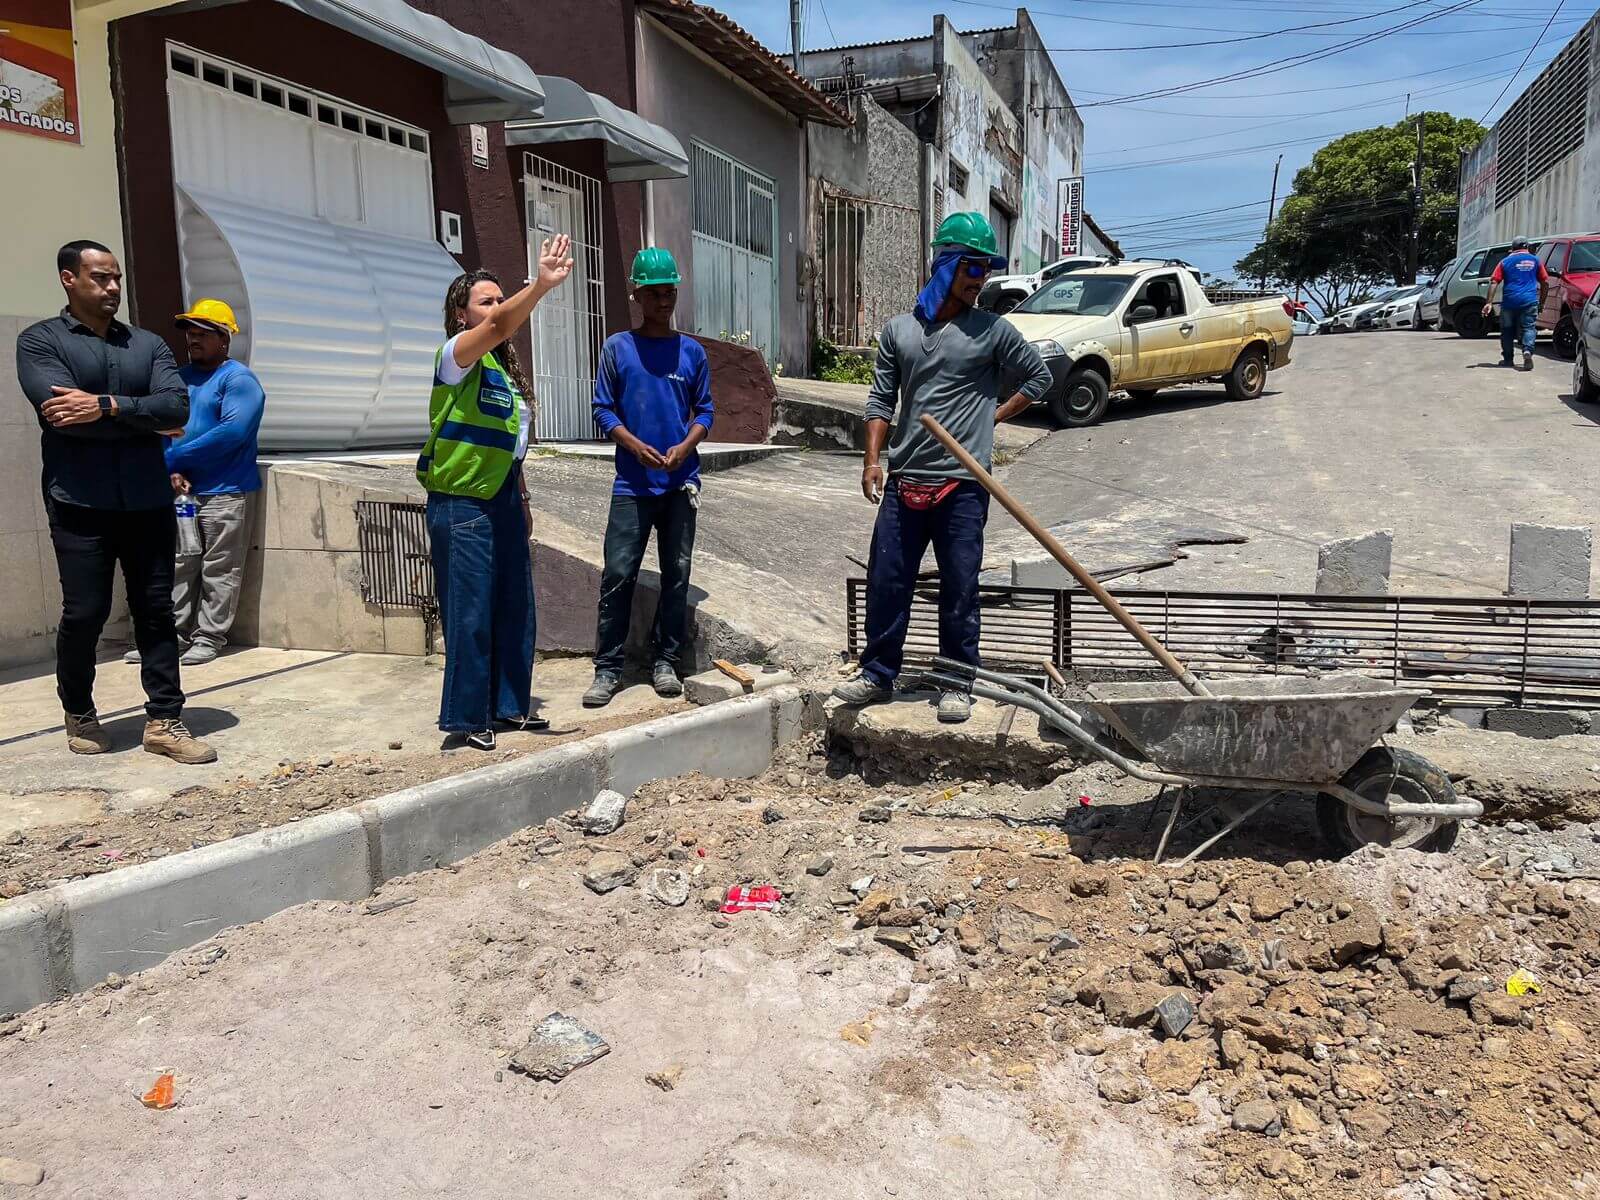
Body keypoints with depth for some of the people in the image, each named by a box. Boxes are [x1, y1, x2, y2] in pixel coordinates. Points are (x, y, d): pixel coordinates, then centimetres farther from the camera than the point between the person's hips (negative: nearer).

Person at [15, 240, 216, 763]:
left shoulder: (148, 344, 13)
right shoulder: (39, 341, 3)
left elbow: (178, 405, -4)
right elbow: (62, 412, -13)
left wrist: (107, 406, -16)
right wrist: (144, 418, -8)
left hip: (148, 501, 3)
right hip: (80, 505, -3)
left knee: (156, 611, 4)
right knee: (84, 614, 2)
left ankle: (164, 721, 10)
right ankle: (79, 715, 23)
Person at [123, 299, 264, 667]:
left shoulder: (239, 379, -6)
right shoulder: (180, 377, 16)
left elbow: (232, 432, -18)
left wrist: (175, 458, -13)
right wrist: (172, 471, -9)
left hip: (225, 491, -7)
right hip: (183, 490, 7)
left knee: (219, 570, -1)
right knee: (179, 566, 8)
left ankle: (209, 637, 6)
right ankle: (175, 633, 15)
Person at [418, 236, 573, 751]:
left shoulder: (505, 368, 17)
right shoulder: (456, 356, -8)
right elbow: (499, 327, -30)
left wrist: (522, 502, 18)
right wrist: (542, 284, -42)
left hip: (503, 499, 9)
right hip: (462, 501, -8)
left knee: (515, 607, 12)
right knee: (470, 613, -4)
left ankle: (510, 704, 24)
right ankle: (468, 716, 7)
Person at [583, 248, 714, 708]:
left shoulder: (692, 351, 8)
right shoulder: (617, 347, 3)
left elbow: (704, 410, 9)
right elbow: (604, 410, 2)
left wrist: (683, 448, -10)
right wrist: (637, 447, -14)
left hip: (681, 482, 2)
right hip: (632, 483, -2)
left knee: (676, 575, 5)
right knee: (617, 575, -4)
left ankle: (665, 662, 16)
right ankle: (607, 669, 4)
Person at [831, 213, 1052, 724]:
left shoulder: (992, 331, 2)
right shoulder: (898, 329, 9)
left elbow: (1039, 377, 14)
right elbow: (881, 400, 9)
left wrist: (994, 416, 5)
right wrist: (872, 459, -2)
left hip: (962, 487, -2)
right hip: (904, 484, 3)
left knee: (959, 591, 3)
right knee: (885, 582, 6)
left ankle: (957, 685, 16)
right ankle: (878, 674, 21)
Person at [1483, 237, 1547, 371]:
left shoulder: (1506, 261, 10)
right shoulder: (1535, 260, 12)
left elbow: (1494, 282, -1)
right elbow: (1545, 282, 11)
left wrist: (1489, 302, -4)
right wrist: (1542, 302, 20)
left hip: (1509, 301, 0)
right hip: (1529, 301, 0)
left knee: (1507, 330, 12)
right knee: (1528, 328, 0)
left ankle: (1507, 359, 17)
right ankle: (1527, 351, -25)